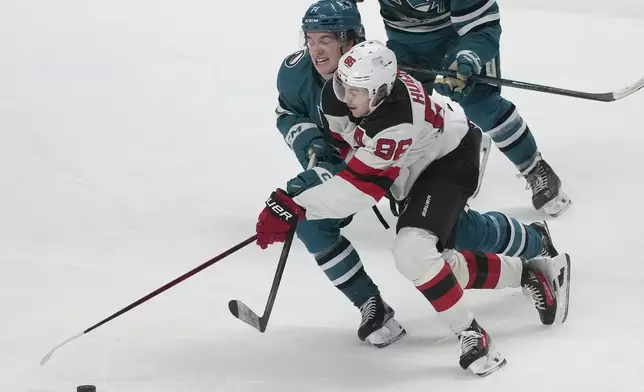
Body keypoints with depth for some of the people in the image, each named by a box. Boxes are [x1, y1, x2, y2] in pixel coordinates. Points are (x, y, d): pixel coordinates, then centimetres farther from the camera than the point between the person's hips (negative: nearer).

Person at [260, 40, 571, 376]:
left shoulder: (397, 124, -40)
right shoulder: (339, 92, -18)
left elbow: (359, 186, -38)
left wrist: (294, 208, -40)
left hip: (450, 163, -9)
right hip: (415, 168, 9)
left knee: (412, 251, -28)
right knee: (432, 263, 8)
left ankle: (471, 336, -14)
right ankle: (530, 273, 26)